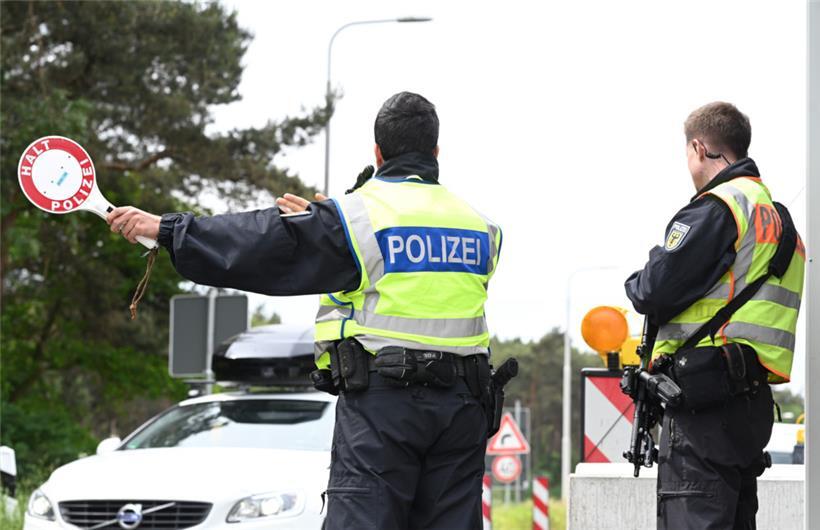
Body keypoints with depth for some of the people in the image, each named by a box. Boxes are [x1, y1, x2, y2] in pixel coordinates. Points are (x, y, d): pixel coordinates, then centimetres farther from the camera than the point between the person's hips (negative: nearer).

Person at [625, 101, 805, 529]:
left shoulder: (714, 209, -9)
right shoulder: (777, 214, 21)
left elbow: (656, 294, -13)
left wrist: (638, 282, 9)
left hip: (705, 399, -9)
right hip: (753, 400, 9)